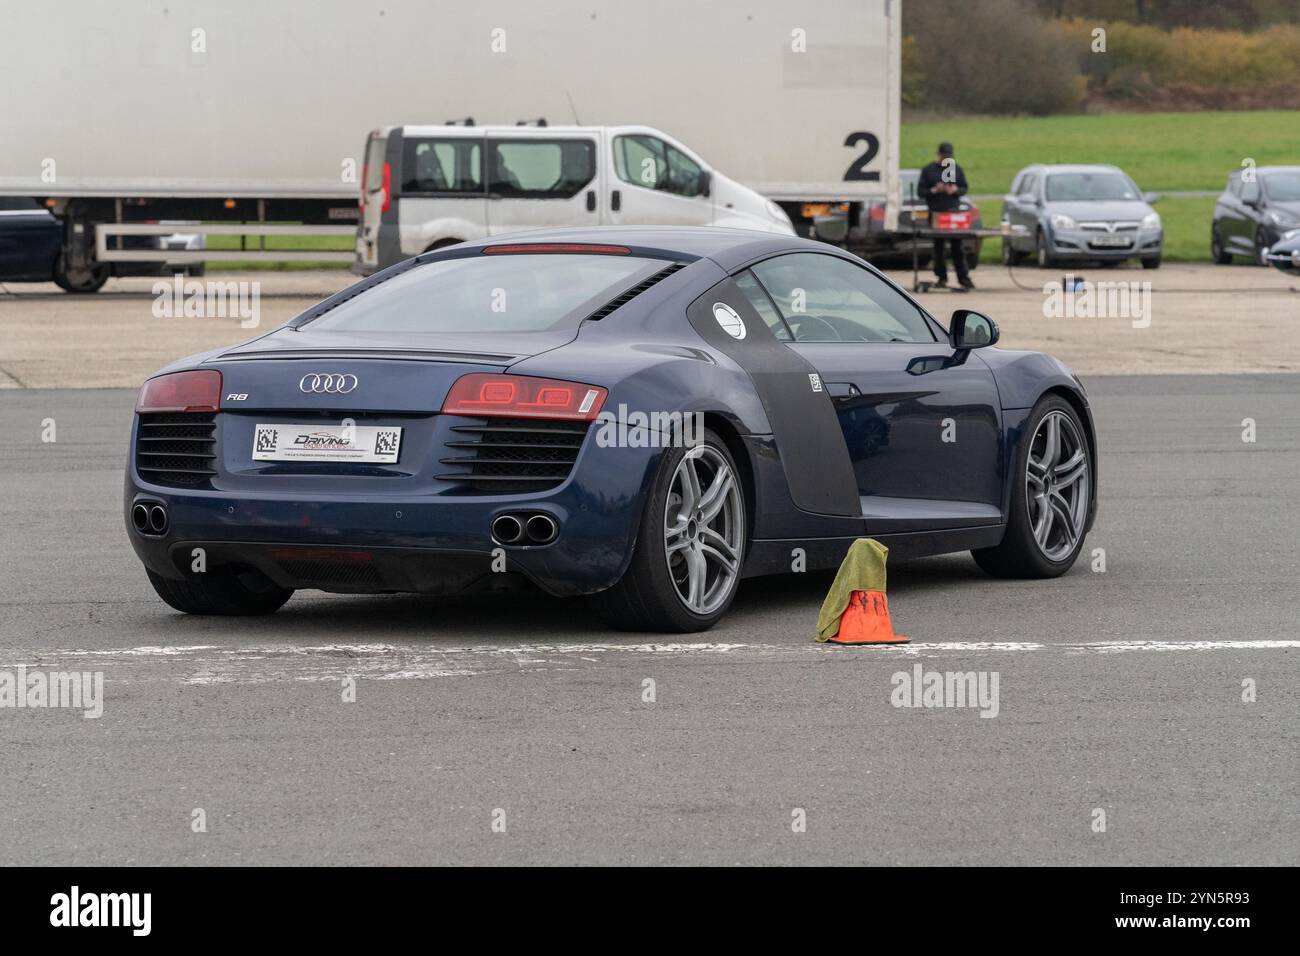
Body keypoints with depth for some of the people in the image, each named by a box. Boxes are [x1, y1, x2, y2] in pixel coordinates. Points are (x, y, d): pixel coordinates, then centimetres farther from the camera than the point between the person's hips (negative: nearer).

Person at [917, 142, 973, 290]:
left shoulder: (957, 170, 12)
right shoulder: (928, 171, 6)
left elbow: (964, 188, 14)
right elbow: (920, 190, 3)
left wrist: (956, 190, -8)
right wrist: (934, 190, -14)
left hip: (953, 211, 1)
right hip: (935, 213, -1)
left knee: (957, 246, -2)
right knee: (938, 246, 2)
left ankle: (963, 277, 0)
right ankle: (941, 277, 8)